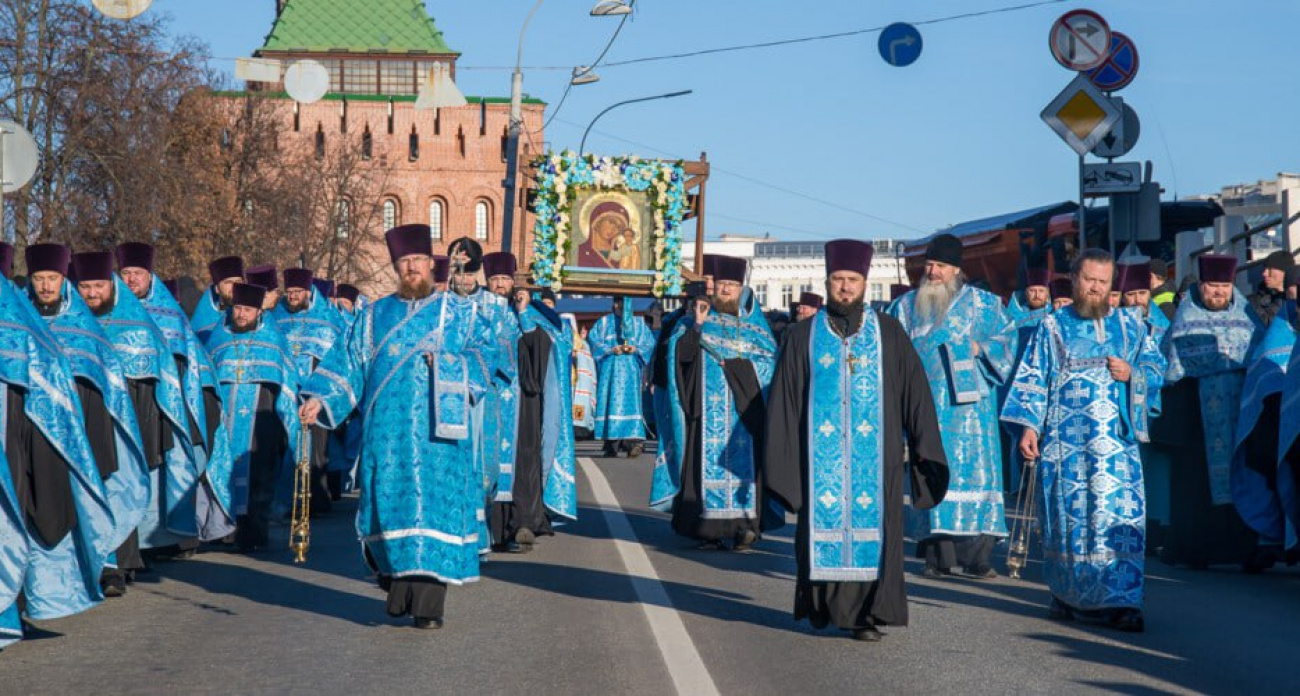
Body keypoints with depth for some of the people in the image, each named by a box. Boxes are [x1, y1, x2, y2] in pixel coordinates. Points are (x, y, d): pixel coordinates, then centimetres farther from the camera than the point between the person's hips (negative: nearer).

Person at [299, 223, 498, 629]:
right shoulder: (374, 316, 16)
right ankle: (398, 589, 14)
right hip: (387, 432, 2)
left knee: (433, 507, -7)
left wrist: (445, 363, -13)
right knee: (390, 507, -1)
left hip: (436, 431, -2)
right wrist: (319, 398, -3)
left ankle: (428, 602, -6)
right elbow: (347, 361, 10)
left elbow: (485, 350, 2)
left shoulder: (457, 314, 11)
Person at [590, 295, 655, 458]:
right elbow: (594, 341, 3)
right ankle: (611, 445, -7)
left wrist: (636, 349, -10)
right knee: (611, 402, -7)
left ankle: (633, 441, -22)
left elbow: (650, 344, 9)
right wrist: (611, 349, -12)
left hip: (631, 370, 0)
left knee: (631, 403, -12)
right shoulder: (604, 322, 14)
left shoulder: (639, 324, 16)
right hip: (610, 370, 0)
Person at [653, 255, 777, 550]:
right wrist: (697, 324, -12)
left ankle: (744, 526, -8)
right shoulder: (698, 317, 11)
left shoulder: (752, 322, 12)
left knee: (743, 460, -8)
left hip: (743, 407, 0)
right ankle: (710, 530, -3)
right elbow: (681, 353, -2)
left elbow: (768, 358, 4)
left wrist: (735, 363, -7)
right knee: (708, 461, -5)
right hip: (707, 408, 0)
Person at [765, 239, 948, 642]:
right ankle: (824, 605, 15)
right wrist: (779, 458, 0)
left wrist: (925, 446, -1)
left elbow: (915, 391, 5)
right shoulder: (803, 337, 7)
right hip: (822, 454, 0)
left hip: (875, 455, 0)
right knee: (823, 524, 2)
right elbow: (782, 400, 6)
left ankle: (869, 614, 2)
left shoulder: (889, 334, 6)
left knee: (873, 528, -3)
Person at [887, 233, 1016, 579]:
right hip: (927, 405, 1)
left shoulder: (980, 303, 7)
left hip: (968, 404, -1)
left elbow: (1008, 336, 11)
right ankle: (938, 556, -3)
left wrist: (979, 348, -5)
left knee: (973, 470, -5)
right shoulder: (907, 306, 13)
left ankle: (977, 554, -2)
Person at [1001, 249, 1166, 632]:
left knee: (1120, 516, -9)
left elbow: (1157, 369, 14)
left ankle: (1121, 601, -9)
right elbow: (1032, 380, 5)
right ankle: (1067, 595, 17)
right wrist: (1028, 426, -6)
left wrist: (1132, 374, -7)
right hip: (1065, 440, 0)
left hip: (1117, 441, 0)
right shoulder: (1052, 327, 9)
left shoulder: (1131, 325, 12)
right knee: (1068, 517, 2)